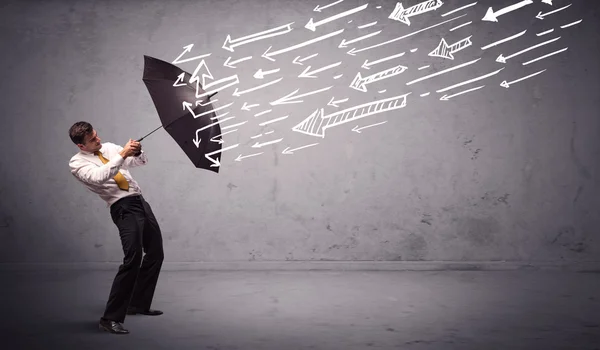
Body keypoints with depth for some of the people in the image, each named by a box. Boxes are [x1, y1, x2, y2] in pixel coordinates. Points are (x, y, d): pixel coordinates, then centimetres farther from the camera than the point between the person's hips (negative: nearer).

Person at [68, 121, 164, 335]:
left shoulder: (109, 147, 14)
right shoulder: (77, 163, -4)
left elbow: (141, 161, 15)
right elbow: (99, 177, -24)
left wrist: (136, 151, -7)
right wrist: (122, 155, -23)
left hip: (140, 201, 8)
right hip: (123, 208, -8)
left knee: (156, 254, 15)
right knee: (133, 259, -21)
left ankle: (139, 304, 31)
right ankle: (111, 318, -15)